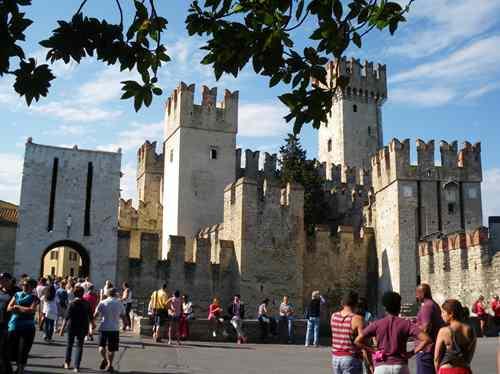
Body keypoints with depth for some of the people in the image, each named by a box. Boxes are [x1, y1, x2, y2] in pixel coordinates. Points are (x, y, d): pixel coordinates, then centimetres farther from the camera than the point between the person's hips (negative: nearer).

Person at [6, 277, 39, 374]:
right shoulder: (17, 294, 10)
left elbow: (32, 310, -16)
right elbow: (9, 308, 1)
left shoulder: (34, 298, -1)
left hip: (27, 329, -4)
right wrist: (23, 309, -15)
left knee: (23, 352, -1)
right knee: (13, 350, 10)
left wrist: (17, 307, -8)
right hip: (13, 327, 4)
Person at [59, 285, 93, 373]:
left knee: (69, 344, 19)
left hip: (72, 327, -1)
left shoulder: (72, 304, -11)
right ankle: (76, 367, 1)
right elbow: (90, 317, 3)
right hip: (83, 328, 1)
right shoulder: (87, 304, -3)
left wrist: (62, 329, -14)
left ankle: (67, 363, 28)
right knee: (79, 346, 7)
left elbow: (66, 317, -15)